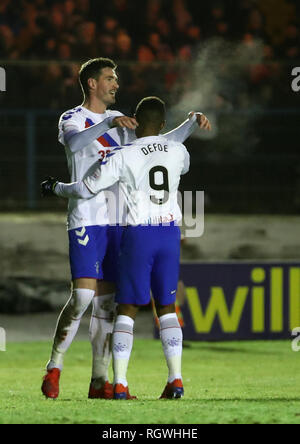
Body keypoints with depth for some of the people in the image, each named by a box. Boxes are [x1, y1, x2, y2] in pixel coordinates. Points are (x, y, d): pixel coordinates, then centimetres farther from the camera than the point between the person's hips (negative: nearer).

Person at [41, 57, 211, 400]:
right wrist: (109, 123, -36)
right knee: (83, 296, -16)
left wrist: (193, 123, 11)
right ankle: (54, 367, -3)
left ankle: (99, 382, 5)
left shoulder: (121, 124, 19)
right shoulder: (72, 119, -1)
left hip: (117, 222, 6)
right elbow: (75, 143, -24)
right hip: (86, 220, -6)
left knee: (106, 301, 3)